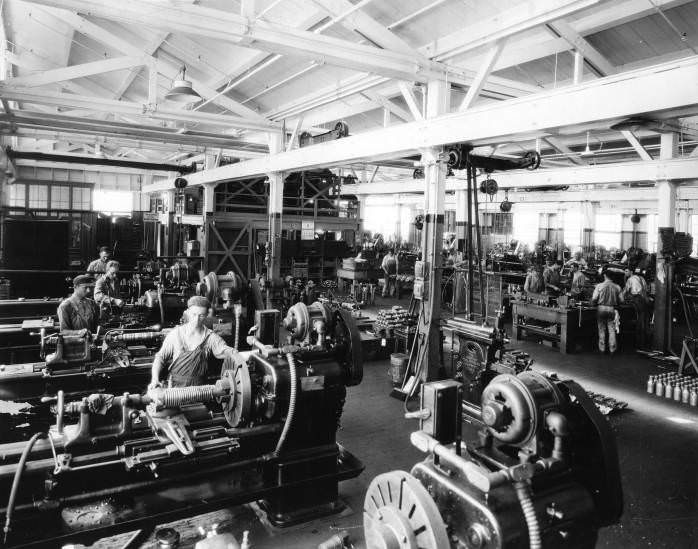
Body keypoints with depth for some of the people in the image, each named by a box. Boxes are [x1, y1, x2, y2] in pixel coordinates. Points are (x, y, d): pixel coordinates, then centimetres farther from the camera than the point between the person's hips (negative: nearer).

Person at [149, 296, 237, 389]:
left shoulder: (210, 337, -1)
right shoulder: (176, 334, 0)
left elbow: (224, 350, -14)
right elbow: (160, 357, 4)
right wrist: (155, 379, -9)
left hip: (199, 387, 0)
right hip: (175, 386, 0)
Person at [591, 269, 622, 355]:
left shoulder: (599, 285, -8)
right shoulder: (617, 287, -1)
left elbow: (594, 298, -7)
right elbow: (620, 300, 2)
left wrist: (593, 304, 13)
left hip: (601, 308, -1)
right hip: (612, 309, 1)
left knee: (601, 329, 8)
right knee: (612, 330, 8)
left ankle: (602, 348, 11)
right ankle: (612, 349, 9)